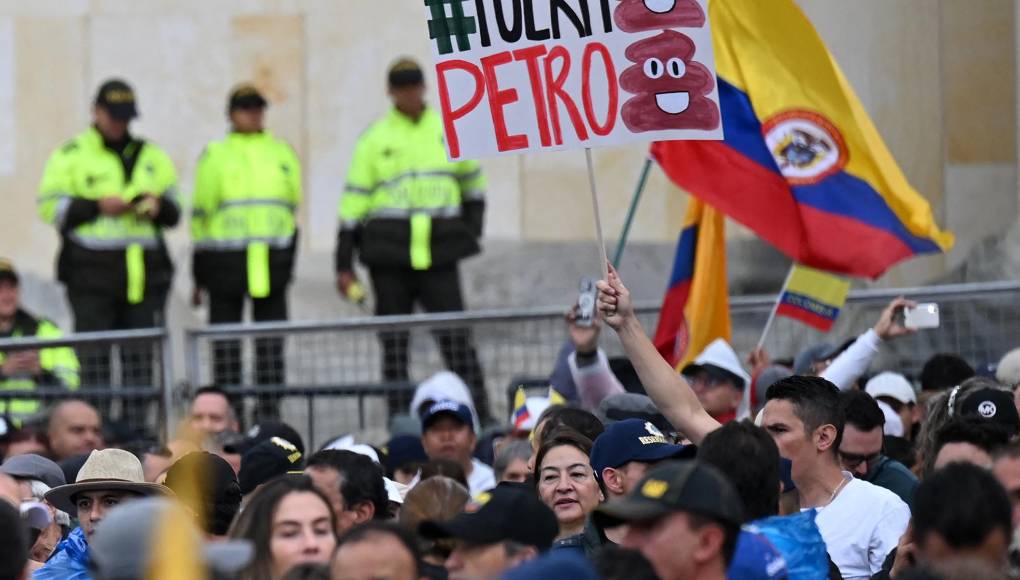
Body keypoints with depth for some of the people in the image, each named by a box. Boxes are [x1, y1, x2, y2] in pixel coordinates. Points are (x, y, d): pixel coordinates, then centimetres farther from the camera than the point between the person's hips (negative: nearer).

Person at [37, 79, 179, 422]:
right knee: (95, 356, -6)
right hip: (91, 273, -4)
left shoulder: (152, 156, 18)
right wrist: (97, 206, -12)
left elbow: (174, 211, 22)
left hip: (145, 273, 4)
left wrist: (159, 205, -2)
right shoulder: (71, 155, 5)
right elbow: (50, 207, -1)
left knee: (140, 356, 2)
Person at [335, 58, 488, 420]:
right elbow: (353, 200, 3)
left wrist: (472, 225, 15)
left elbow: (471, 179, 23)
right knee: (394, 340, 2)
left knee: (456, 336, -7)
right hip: (389, 254, 0)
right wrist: (344, 264, -1)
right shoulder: (375, 139, 4)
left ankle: (480, 415, -8)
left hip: (438, 251, 0)